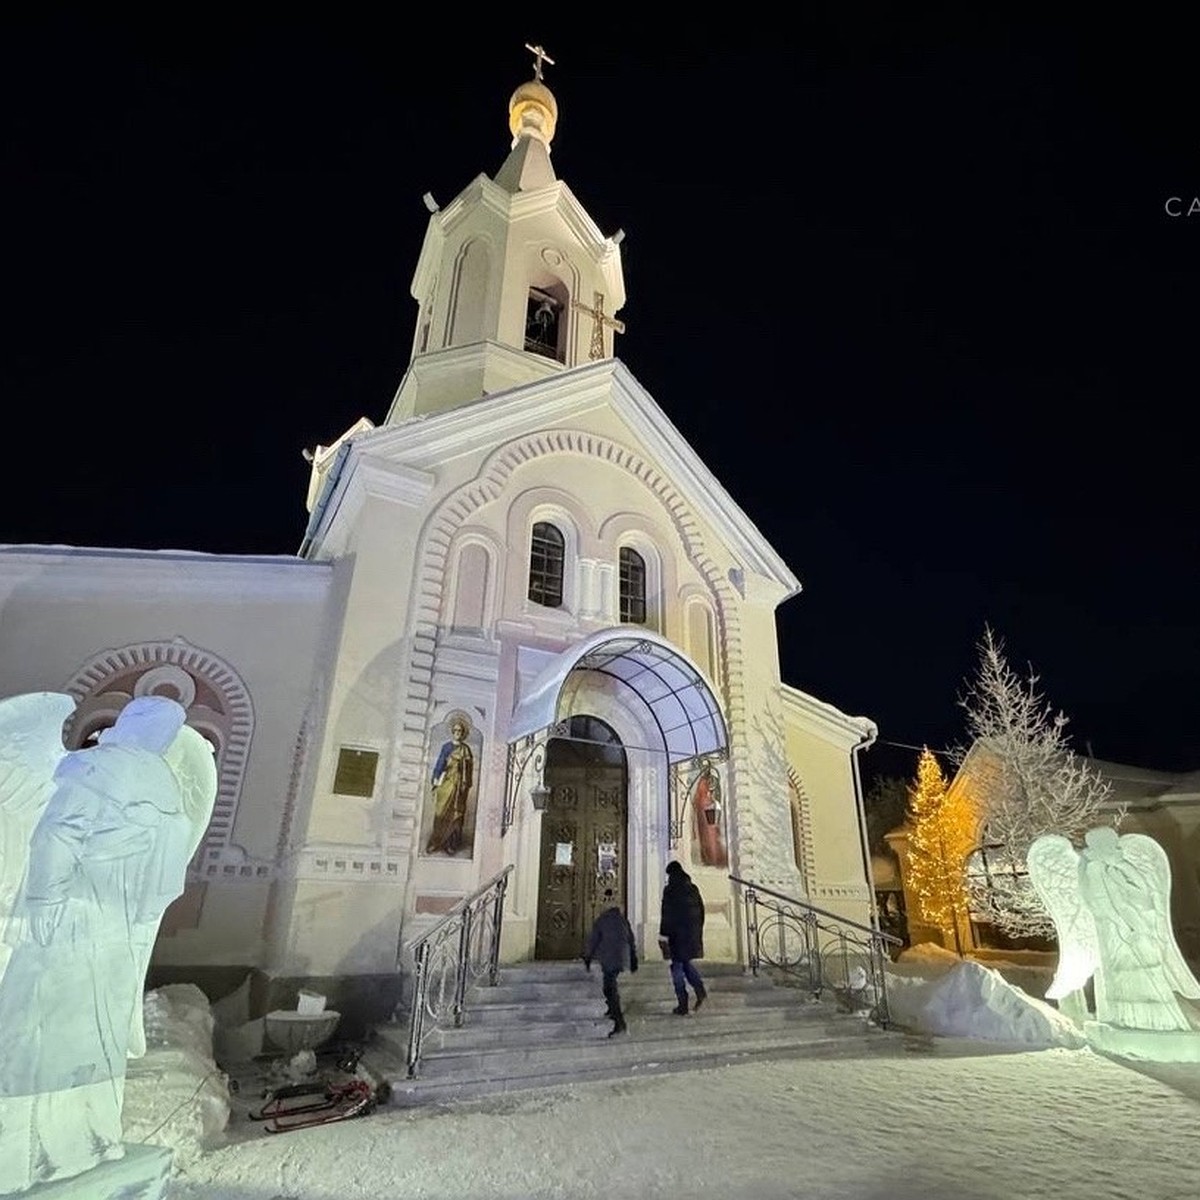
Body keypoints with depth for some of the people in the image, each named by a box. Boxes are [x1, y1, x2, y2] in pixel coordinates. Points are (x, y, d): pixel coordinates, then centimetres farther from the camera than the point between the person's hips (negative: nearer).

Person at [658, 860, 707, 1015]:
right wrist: (698, 931, 20)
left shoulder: (670, 890, -12)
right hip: (692, 934, 6)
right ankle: (700, 989, 2)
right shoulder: (693, 888, 6)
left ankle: (683, 1005, 5)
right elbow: (701, 911, 12)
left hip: (677, 934, -6)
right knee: (687, 962, 22)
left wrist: (663, 936, -12)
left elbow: (666, 915, -15)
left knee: (677, 966, 4)